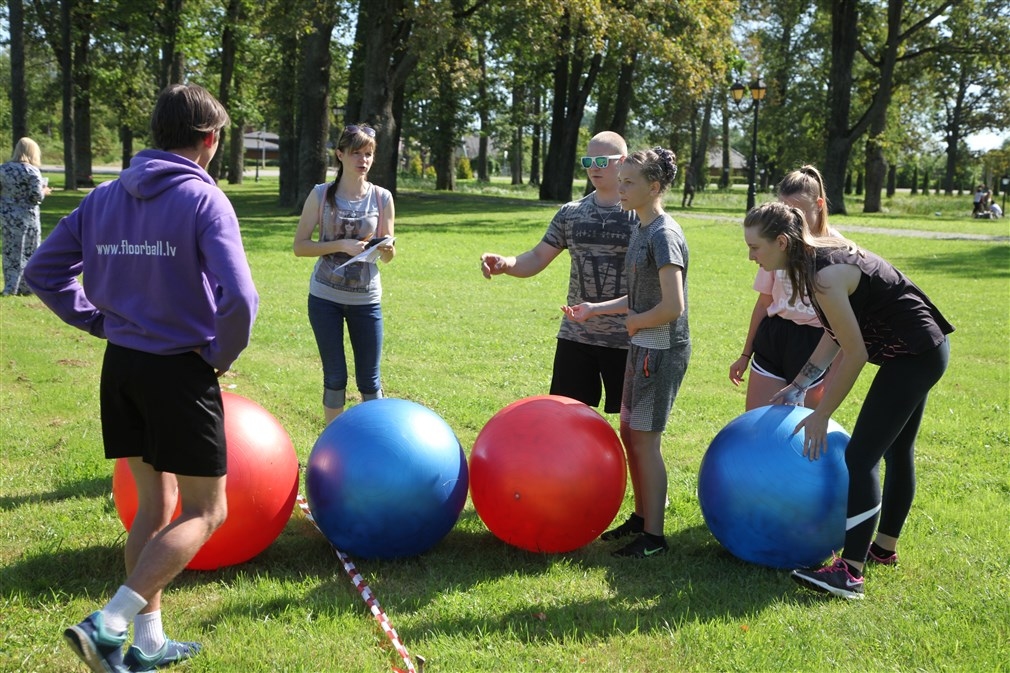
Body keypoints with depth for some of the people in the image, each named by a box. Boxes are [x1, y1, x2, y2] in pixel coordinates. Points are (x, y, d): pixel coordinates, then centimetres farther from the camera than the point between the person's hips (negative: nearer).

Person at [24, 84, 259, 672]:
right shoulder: (205, 200, -14)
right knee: (206, 511, 5)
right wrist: (224, 353, -7)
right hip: (182, 371, -7)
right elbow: (239, 298, -25)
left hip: (121, 366, 7)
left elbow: (44, 271, 10)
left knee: (154, 504, 18)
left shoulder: (105, 197, 6)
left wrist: (100, 320, 12)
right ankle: (109, 624, -6)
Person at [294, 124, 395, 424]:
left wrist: (387, 249, -18)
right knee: (335, 377, 6)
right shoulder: (321, 195, -3)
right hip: (325, 298, -1)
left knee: (369, 380, 5)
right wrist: (340, 245, -18)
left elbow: (388, 255, 6)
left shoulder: (382, 197, 0)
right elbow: (300, 246, -5)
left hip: (366, 299, 1)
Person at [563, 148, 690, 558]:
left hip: (663, 350, -10)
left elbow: (673, 305, -25)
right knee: (629, 431, 16)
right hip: (642, 345, 10)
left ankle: (653, 536, 7)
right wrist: (595, 309, 12)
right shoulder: (641, 231, 10)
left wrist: (635, 322, -10)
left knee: (644, 439, -3)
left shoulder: (664, 235, -19)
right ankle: (641, 516, 30)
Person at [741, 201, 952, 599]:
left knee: (861, 457, -14)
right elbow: (835, 335, 10)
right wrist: (799, 385, 10)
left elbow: (854, 353, -23)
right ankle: (885, 548, 36)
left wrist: (820, 416, -16)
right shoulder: (820, 255, 3)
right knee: (896, 451, 21)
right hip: (921, 351, 11)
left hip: (913, 357, -11)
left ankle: (850, 573, -15)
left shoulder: (825, 275, -26)